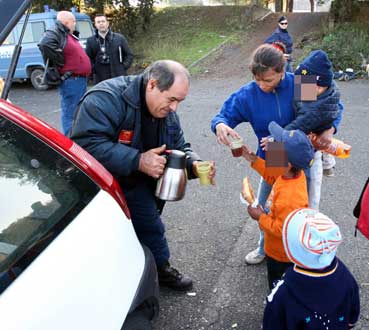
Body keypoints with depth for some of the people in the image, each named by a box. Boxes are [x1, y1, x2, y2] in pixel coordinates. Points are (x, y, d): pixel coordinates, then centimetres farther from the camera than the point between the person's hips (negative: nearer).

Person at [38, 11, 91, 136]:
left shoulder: (69, 35, 18)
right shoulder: (55, 33, -12)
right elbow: (45, 44, -33)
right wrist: (60, 62, -24)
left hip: (80, 78, 11)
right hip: (71, 80, -11)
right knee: (70, 113, -6)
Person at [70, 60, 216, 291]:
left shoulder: (167, 112, -5)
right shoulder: (106, 99, -31)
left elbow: (180, 148, 3)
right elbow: (87, 145, -42)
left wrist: (194, 165, -20)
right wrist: (138, 161, -43)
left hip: (135, 185, 7)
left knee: (151, 227, 18)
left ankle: (160, 268, 41)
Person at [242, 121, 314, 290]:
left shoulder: (289, 198, -43)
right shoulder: (293, 173, -17)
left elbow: (283, 230, -32)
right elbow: (274, 177, 6)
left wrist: (261, 218, -20)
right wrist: (254, 161, -1)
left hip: (281, 255, -9)